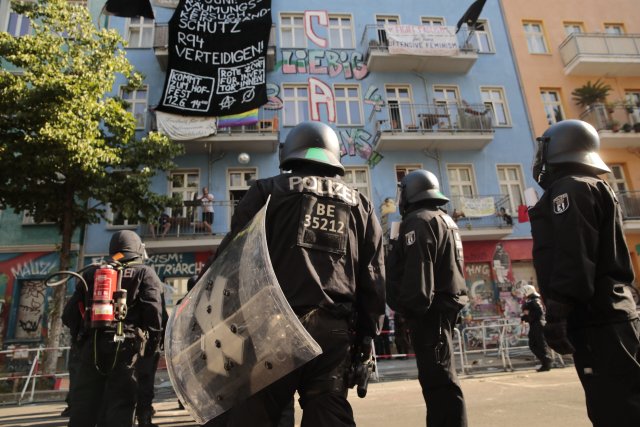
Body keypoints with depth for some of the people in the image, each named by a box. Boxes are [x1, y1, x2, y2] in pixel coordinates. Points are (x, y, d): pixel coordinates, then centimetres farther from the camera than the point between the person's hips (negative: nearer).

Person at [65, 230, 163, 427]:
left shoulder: (91, 273, 19)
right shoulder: (145, 273, 5)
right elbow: (153, 312, -6)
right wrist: (152, 344, 0)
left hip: (92, 344, 4)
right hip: (126, 345, -4)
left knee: (83, 404, 11)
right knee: (120, 403, 0)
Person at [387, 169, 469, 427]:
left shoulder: (418, 221, -9)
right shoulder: (446, 220, 21)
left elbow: (416, 271, -20)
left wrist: (412, 307, -19)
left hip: (430, 310, -10)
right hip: (446, 304, 10)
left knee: (437, 379, -10)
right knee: (439, 376, 16)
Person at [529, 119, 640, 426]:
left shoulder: (569, 189, -8)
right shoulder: (596, 188, 23)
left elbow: (572, 259, -20)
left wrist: (557, 312, -23)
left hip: (594, 318, -10)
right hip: (608, 313, 10)